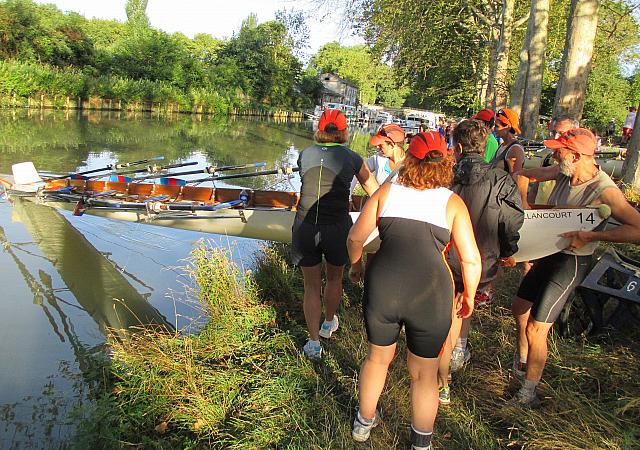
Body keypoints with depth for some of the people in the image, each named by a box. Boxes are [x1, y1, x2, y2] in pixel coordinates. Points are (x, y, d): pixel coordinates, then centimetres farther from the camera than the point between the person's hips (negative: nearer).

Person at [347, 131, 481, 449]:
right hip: (431, 292, -1)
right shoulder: (452, 202, 2)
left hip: (382, 287, 2)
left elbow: (355, 237, 7)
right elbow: (471, 260, 0)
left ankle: (364, 422, 47)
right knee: (424, 373, 19)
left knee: (377, 357, 26)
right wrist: (468, 296, 17)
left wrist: (356, 265, 26)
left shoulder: (387, 191, 5)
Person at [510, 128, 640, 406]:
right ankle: (521, 363, 47)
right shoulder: (564, 172, -6)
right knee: (519, 307, 22)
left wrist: (591, 235, -34)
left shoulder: (604, 191, -26)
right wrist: (525, 206, -5)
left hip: (571, 262, -8)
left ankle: (528, 395, 12)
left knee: (535, 329, -7)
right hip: (549, 253, 8)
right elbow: (523, 175, 8)